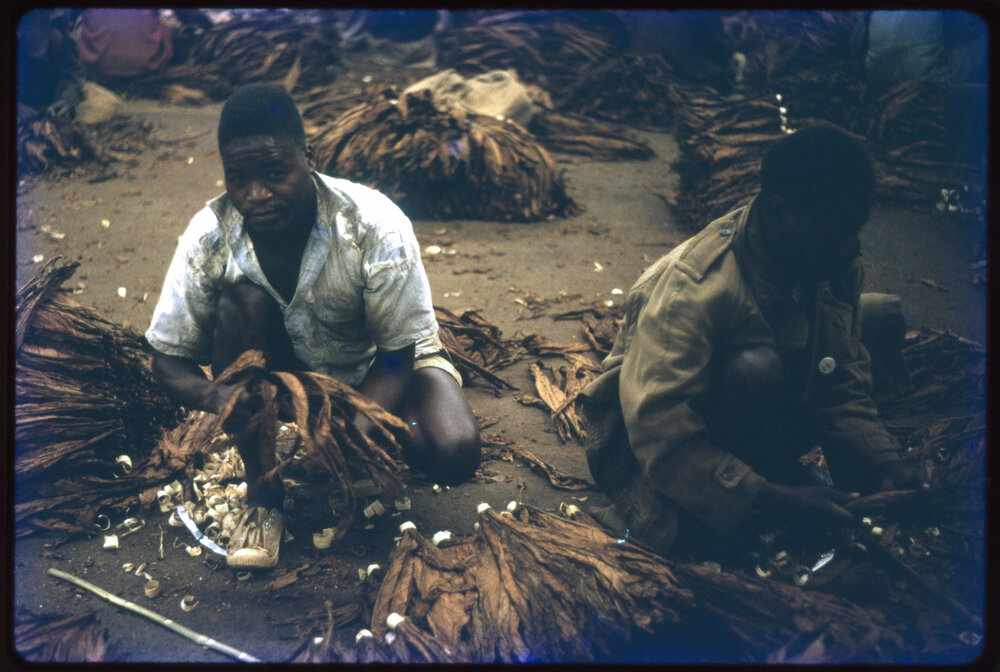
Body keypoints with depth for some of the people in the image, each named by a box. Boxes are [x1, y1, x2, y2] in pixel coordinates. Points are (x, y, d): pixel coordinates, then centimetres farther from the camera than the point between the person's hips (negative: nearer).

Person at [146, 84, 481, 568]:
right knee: (242, 300, -31)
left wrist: (357, 429, -43)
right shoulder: (209, 238, -23)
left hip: (374, 368, -2)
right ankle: (263, 498, -19)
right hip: (288, 370, 2)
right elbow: (168, 359, -15)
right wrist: (215, 397, -39)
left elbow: (400, 352, -24)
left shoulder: (376, 228, -31)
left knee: (454, 453, -31)